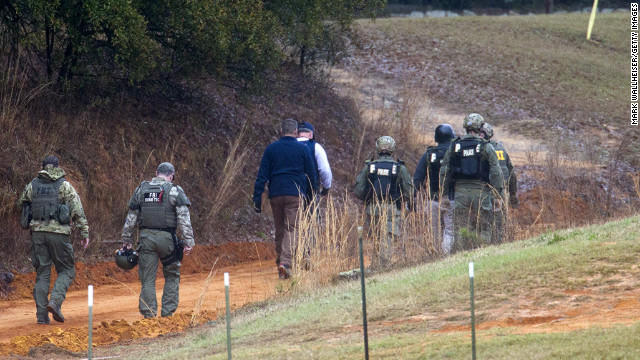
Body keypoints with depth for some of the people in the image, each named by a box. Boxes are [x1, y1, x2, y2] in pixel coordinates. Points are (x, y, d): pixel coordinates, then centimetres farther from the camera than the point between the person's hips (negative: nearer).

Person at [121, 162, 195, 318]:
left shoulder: (141, 190, 9)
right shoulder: (175, 191, -1)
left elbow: (131, 218, 13)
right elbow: (184, 219, -8)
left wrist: (126, 240, 19)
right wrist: (189, 241, -8)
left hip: (146, 237, 2)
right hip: (167, 238, -2)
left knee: (148, 279, 4)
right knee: (172, 276, 12)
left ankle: (149, 314, -1)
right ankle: (168, 312, 7)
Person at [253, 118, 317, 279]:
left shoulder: (271, 149, 7)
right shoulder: (303, 149, 2)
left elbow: (262, 175, 4)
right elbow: (312, 175, 7)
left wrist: (257, 198, 4)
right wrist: (309, 193, 20)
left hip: (275, 194, 2)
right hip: (295, 194, -2)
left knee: (279, 230, 11)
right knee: (291, 229, -7)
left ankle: (280, 264, 13)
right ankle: (286, 262, -24)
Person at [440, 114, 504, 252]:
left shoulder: (454, 147, 7)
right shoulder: (486, 147, -3)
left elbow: (444, 172, 7)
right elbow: (496, 173, -6)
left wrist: (444, 194, 13)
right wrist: (498, 195, -2)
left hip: (460, 192, 2)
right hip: (481, 193, -2)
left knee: (460, 230, 4)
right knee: (483, 229, 1)